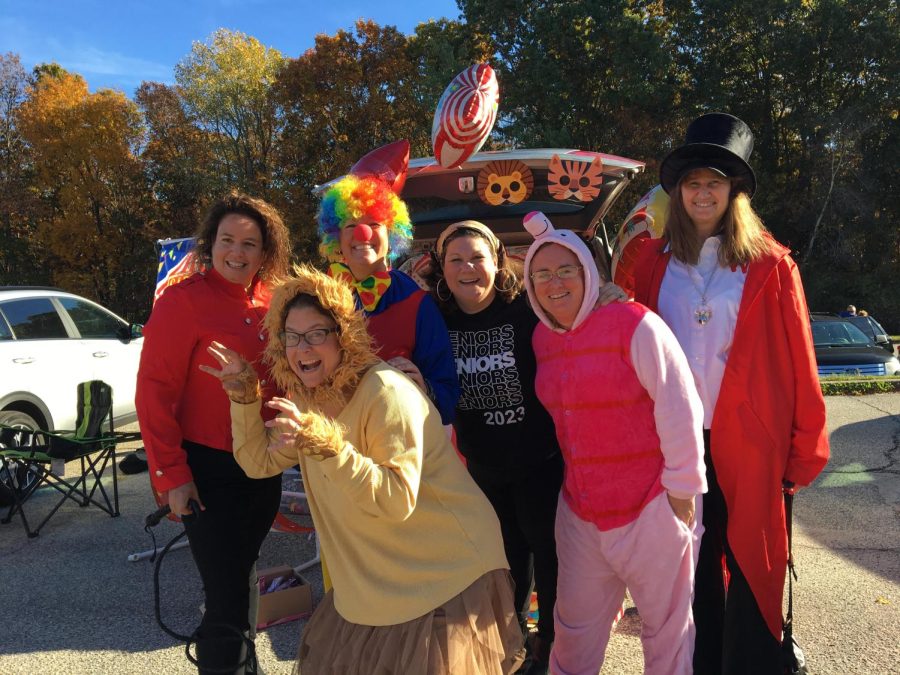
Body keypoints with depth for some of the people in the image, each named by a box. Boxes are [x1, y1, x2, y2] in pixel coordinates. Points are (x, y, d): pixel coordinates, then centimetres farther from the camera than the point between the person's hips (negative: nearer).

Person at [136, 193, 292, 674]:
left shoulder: (270, 303, 3)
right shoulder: (183, 300, -13)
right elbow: (155, 390, -14)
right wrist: (170, 473, -15)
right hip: (208, 471, -6)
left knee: (242, 576, 24)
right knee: (226, 593, 1)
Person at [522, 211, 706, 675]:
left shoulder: (633, 324, -16)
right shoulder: (542, 336, 4)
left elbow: (678, 406, -16)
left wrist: (682, 487, -14)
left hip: (651, 506, -5)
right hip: (579, 509, 6)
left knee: (666, 621, 14)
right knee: (576, 621, 21)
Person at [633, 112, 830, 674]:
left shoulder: (770, 265, -3)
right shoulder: (655, 262, 4)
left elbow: (798, 364, -3)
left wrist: (805, 449, -3)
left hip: (749, 445, -2)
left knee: (750, 571, 9)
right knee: (693, 569, 15)